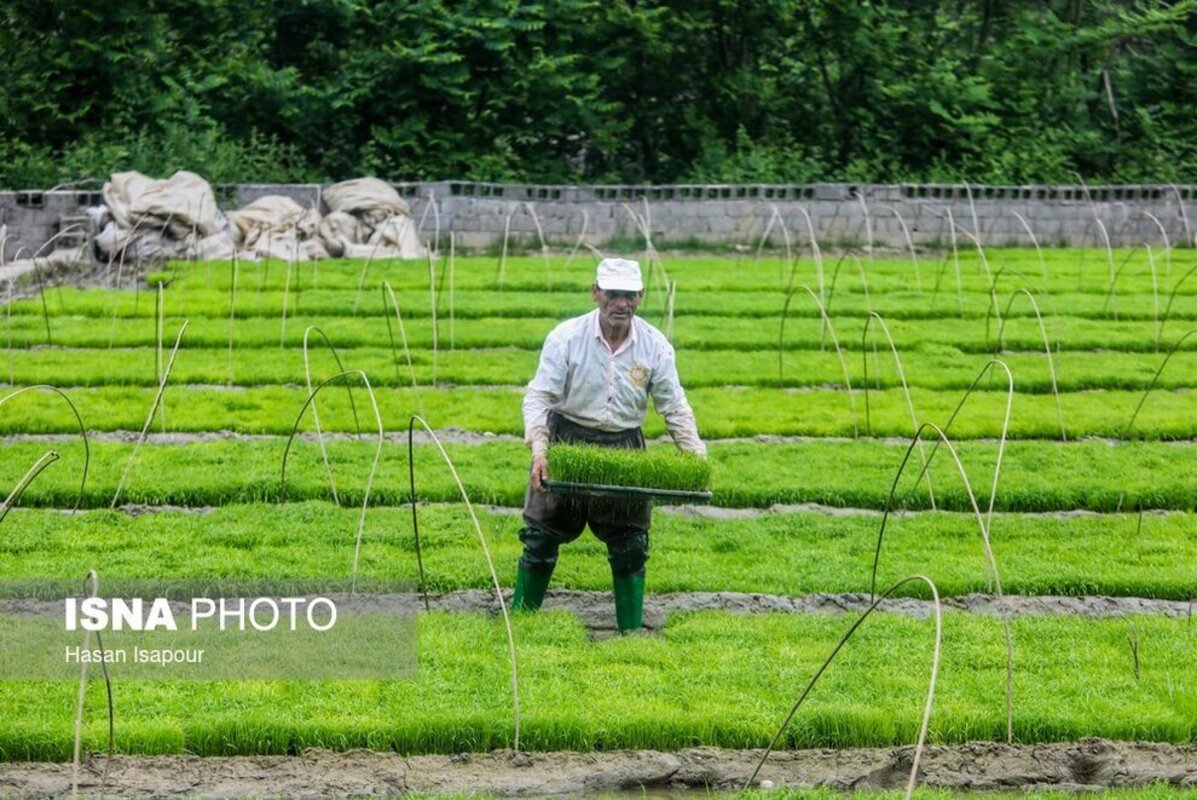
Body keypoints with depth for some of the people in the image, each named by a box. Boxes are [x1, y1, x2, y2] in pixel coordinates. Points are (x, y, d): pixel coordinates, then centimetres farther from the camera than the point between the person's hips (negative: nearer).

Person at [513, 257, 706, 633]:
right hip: (568, 441, -2)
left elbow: (675, 409, 0)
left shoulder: (655, 346, -7)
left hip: (625, 448, 2)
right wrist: (538, 451, -29)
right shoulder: (567, 337, -14)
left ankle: (632, 630, 13)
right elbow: (539, 397, -14)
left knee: (630, 547, 4)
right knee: (541, 540, 4)